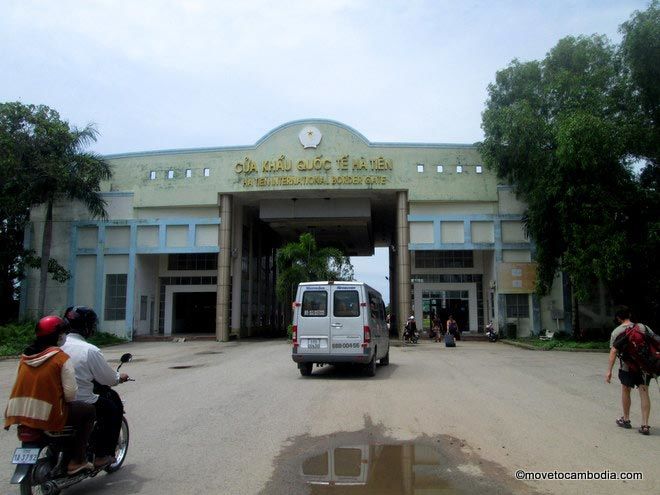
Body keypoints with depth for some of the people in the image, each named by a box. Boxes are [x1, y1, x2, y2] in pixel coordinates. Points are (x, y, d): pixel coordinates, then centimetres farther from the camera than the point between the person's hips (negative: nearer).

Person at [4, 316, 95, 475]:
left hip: (19, 414, 7)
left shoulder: (25, 355, 9)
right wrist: (69, 402, 8)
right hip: (48, 417, -7)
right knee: (89, 411, 11)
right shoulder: (62, 358, -10)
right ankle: (76, 461, 5)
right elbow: (71, 392, -13)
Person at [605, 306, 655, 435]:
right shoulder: (643, 327, 3)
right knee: (644, 392, 4)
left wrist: (609, 370, -11)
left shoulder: (616, 331, -5)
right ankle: (645, 425, 1)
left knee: (625, 390, 16)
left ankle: (626, 419, 30)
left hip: (627, 367, -2)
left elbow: (613, 351, -11)